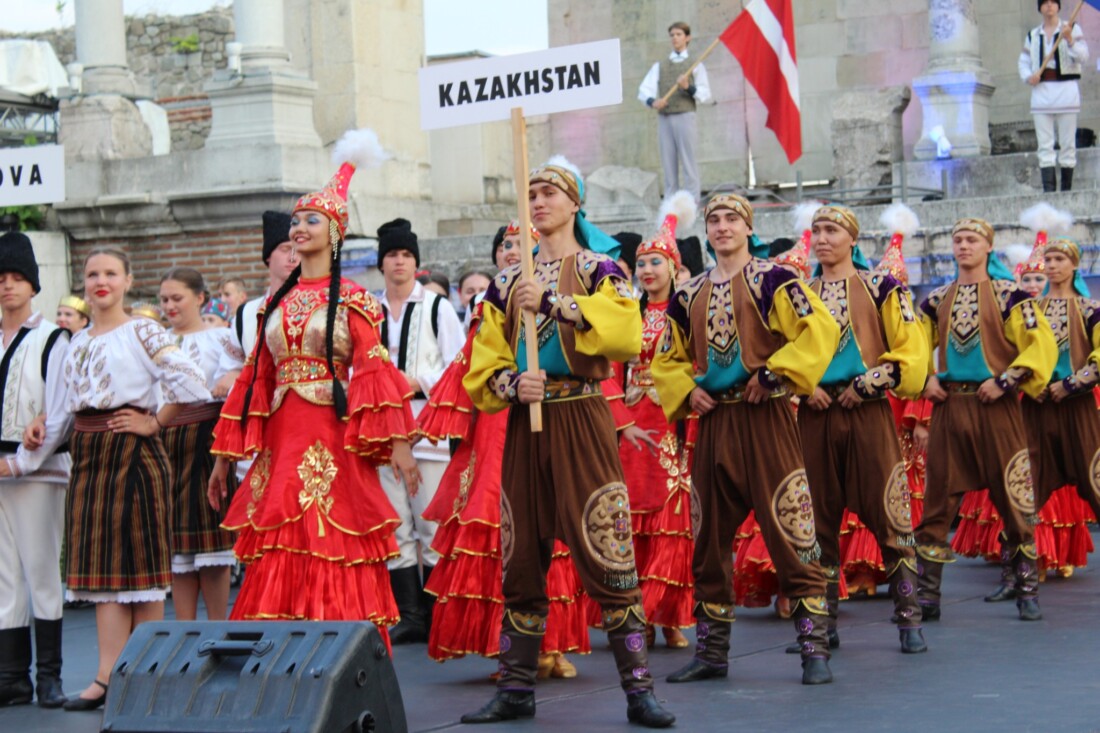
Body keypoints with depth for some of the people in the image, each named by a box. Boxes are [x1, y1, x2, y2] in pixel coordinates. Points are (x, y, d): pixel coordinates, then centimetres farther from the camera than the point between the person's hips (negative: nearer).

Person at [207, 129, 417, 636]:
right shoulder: (278, 301, 15)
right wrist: (224, 456, 13)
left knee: (335, 560, -7)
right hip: (281, 442, 5)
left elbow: (374, 371, -7)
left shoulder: (352, 300, 1)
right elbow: (256, 376, 15)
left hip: (333, 441, -5)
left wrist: (398, 443, -18)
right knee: (278, 565, 1)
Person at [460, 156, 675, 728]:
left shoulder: (599, 268, 2)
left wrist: (554, 303, -21)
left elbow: (626, 333, -17)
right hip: (524, 425, 4)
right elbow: (483, 365, 9)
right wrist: (512, 384, -12)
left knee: (607, 556, -8)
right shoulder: (507, 284, 14)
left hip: (581, 422, -4)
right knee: (521, 557, 7)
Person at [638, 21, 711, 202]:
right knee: (668, 164, 2)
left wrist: (689, 88, -14)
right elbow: (644, 90, 8)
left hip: (684, 115, -3)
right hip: (664, 118, 3)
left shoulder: (695, 65, 12)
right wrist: (652, 102, -14)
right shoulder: (659, 66, 20)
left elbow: (705, 95, 4)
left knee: (688, 162, -7)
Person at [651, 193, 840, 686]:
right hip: (714, 423, 6)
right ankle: (711, 650, 19)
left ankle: (815, 650, -2)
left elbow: (821, 330, -13)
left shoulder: (772, 280, -3)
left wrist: (774, 373, -16)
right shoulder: (689, 296, 12)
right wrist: (687, 390, 3)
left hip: (765, 419, -5)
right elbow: (668, 360, 22)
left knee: (790, 534, -7)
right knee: (709, 540, 9)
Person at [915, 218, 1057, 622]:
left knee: (1012, 498, 0)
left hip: (995, 407, -3)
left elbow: (1041, 344, -8)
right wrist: (926, 378, 2)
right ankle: (927, 596, 6)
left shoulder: (1009, 294, -1)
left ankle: (1028, 592, 10)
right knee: (937, 501, 2)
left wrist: (1005, 380, -15)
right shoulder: (936, 300, 11)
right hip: (949, 407, 4)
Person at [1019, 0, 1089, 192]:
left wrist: (1070, 40, -22)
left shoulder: (1073, 29, 6)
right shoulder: (1032, 36, 15)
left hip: (1066, 90, -2)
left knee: (1067, 144, -1)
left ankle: (1066, 190, 3)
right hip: (1041, 92, 2)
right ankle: (1049, 190, -10)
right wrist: (1028, 77, -3)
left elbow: (1083, 57, -5)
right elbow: (1023, 62, 18)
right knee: (1045, 145, -5)